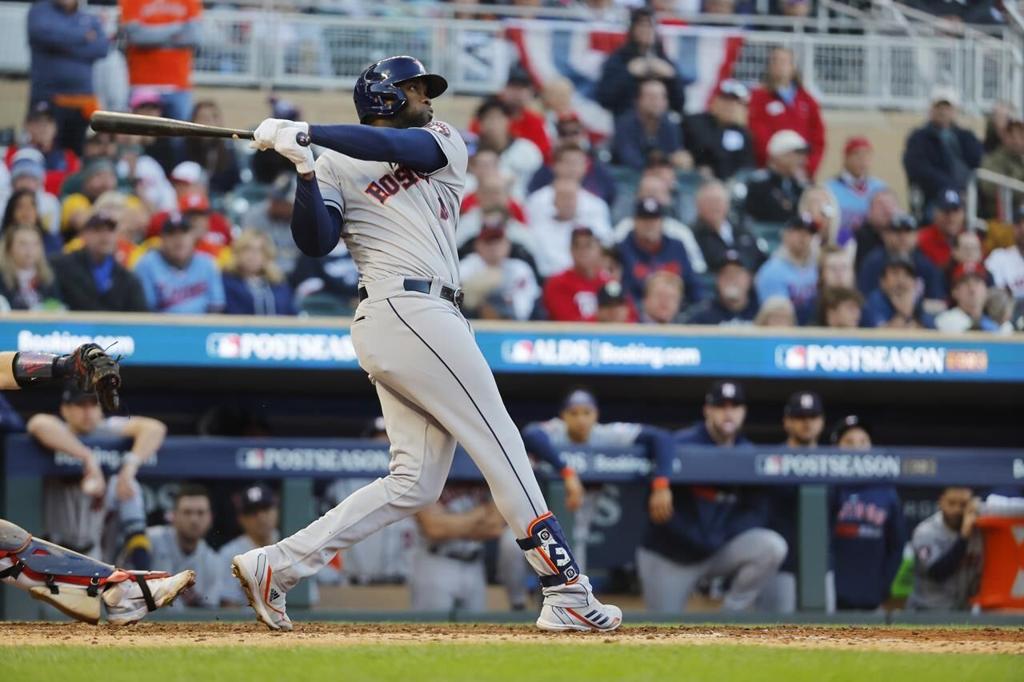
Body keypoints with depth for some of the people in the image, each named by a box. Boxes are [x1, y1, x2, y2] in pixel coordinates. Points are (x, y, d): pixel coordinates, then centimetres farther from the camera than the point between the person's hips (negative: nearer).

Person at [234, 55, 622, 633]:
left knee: (415, 482, 3)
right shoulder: (337, 167, 6)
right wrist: (305, 172, -20)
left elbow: (400, 147, -2)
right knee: (502, 447, -7)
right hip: (407, 310, -7)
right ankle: (567, 593, -6)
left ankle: (276, 566, 4)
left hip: (430, 319, 7)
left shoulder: (445, 144, 20)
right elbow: (316, 243, -7)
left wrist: (308, 132, -12)